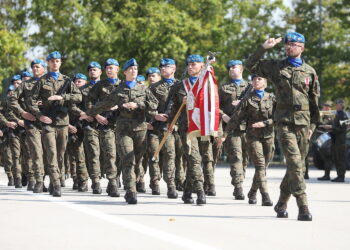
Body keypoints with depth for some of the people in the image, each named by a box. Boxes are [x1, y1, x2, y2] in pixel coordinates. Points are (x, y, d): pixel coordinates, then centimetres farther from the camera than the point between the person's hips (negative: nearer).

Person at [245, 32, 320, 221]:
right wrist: (264, 48, 2)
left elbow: (315, 101, 13)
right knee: (294, 162, -16)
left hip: (303, 123, 3)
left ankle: (281, 204, 22)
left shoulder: (310, 72, 10)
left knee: (298, 165, 7)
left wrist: (313, 125, 8)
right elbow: (250, 65, 11)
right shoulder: (276, 67, 8)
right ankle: (303, 207, -20)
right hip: (284, 121, -3)